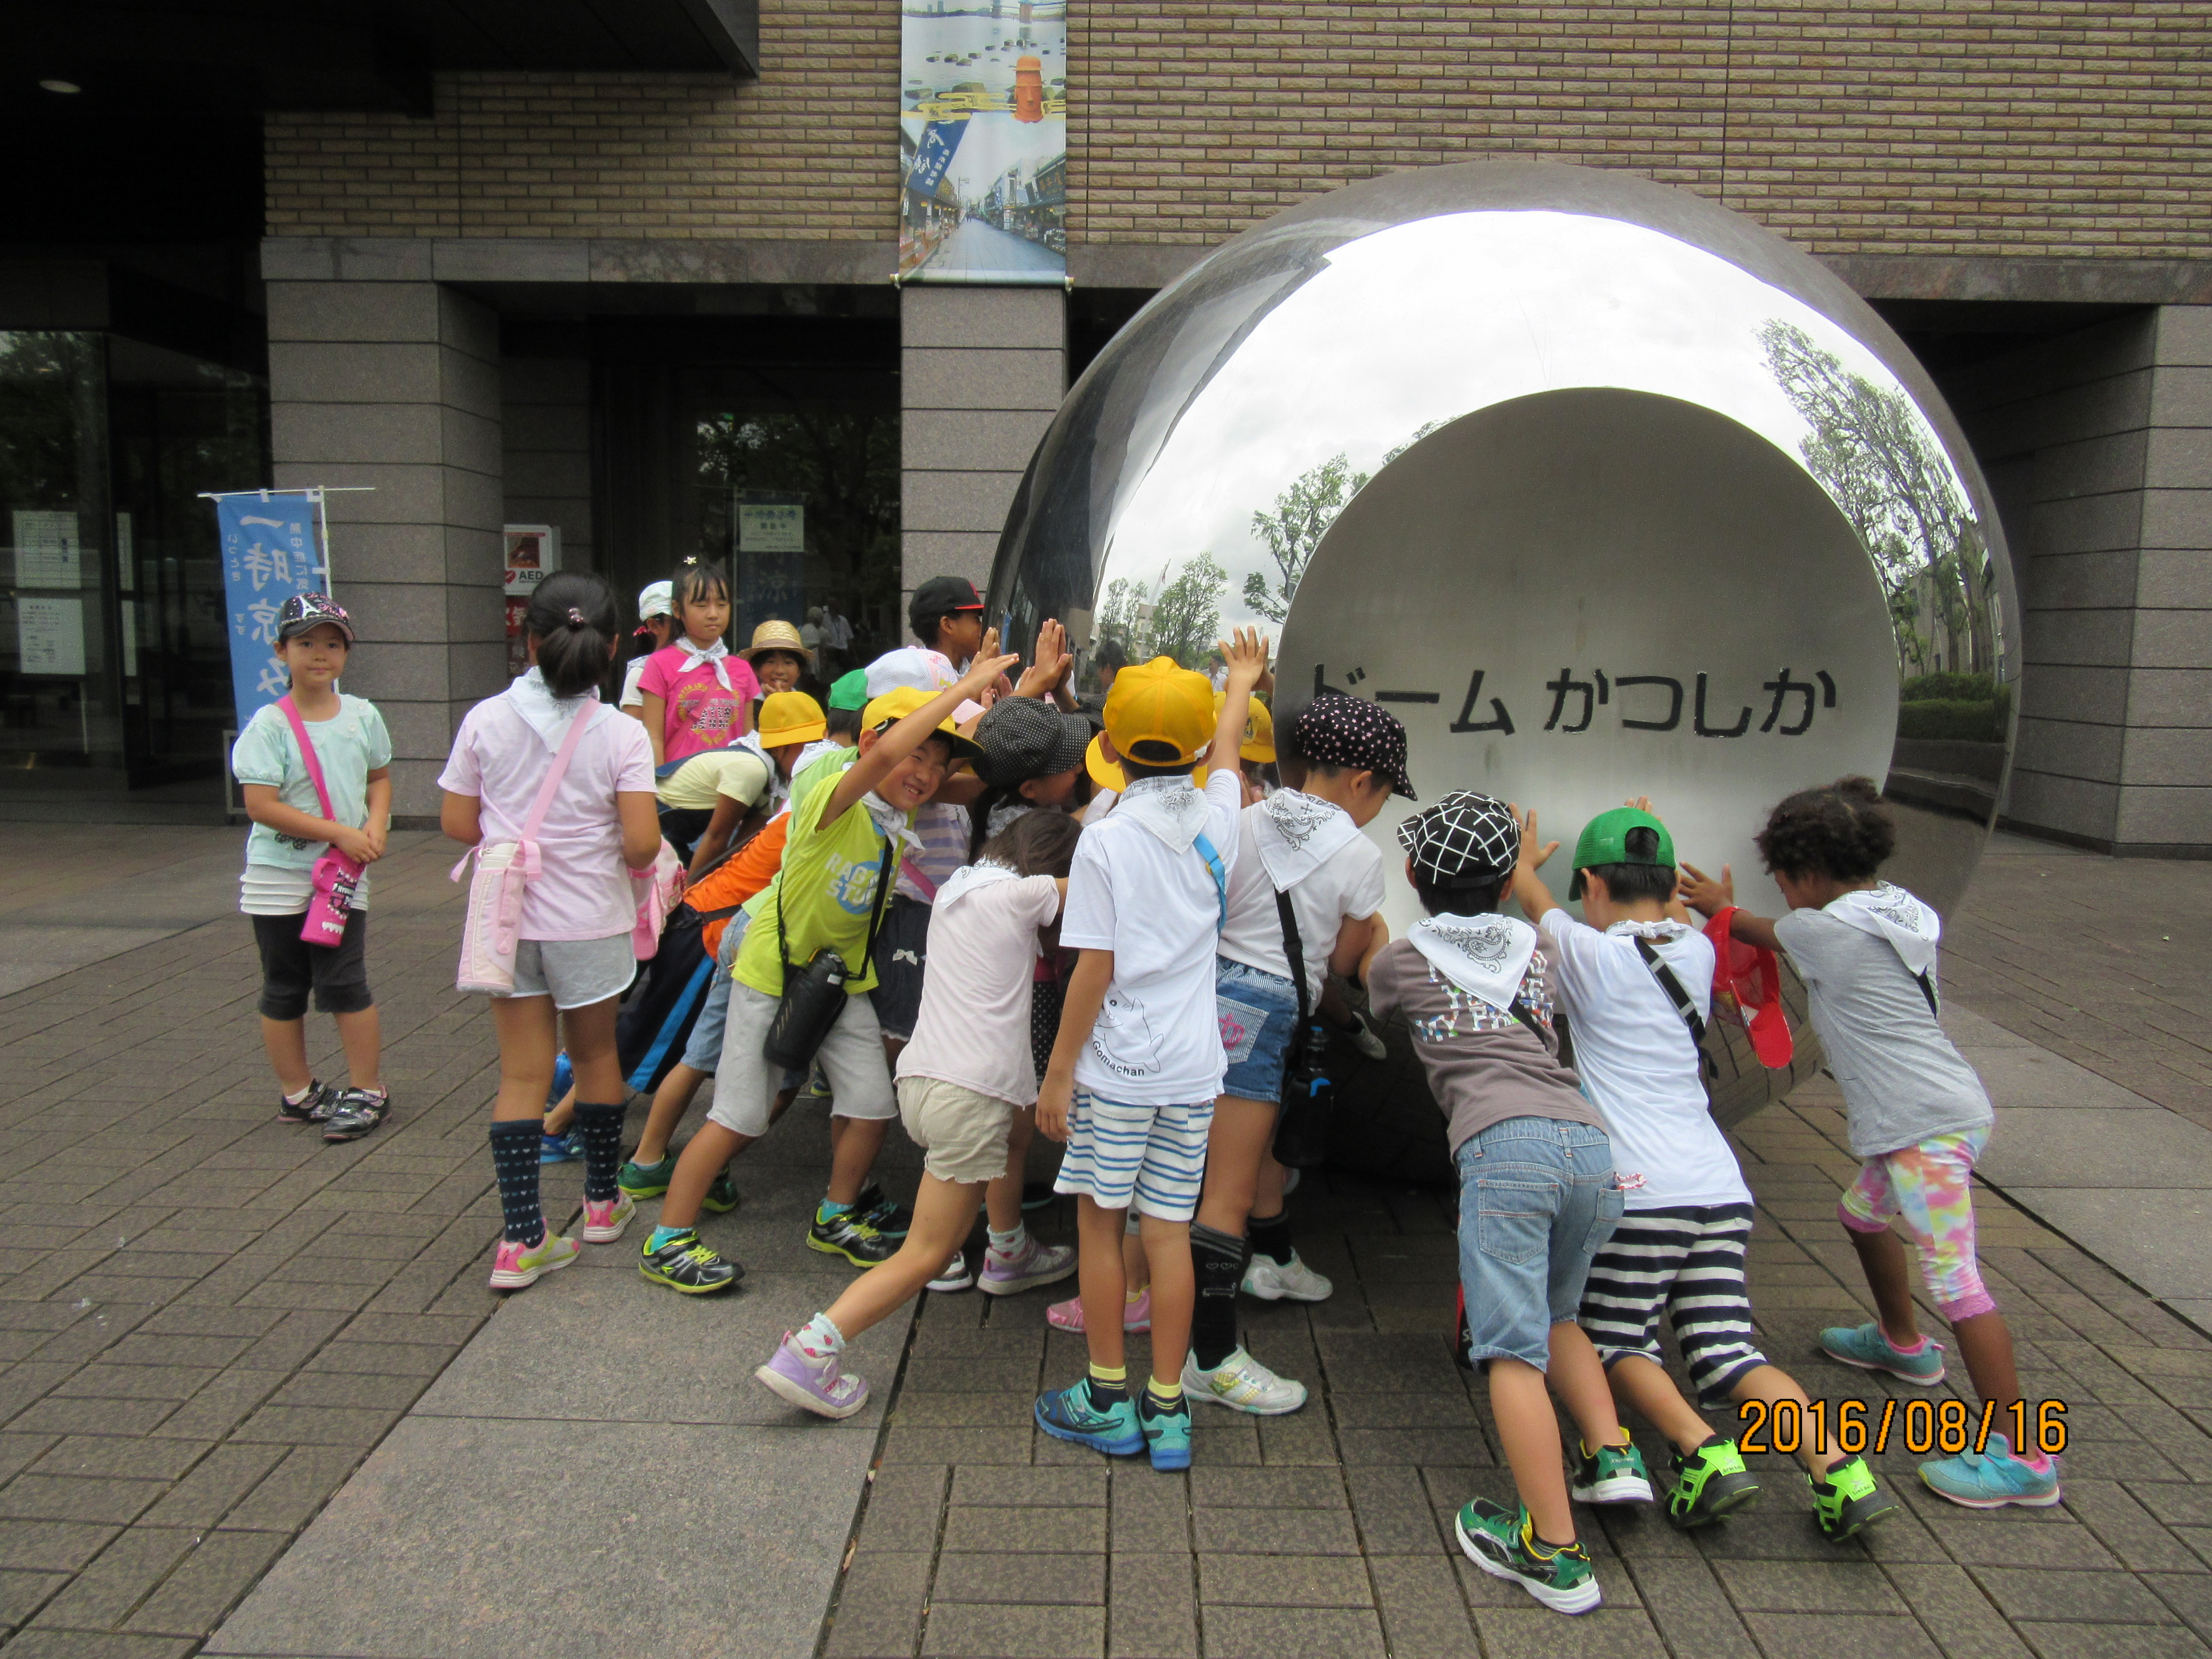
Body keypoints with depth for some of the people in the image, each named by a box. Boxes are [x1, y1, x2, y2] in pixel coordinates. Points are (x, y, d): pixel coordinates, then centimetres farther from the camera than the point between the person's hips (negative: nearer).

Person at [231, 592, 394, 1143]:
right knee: (283, 989, 9)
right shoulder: (270, 724, -10)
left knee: (343, 983, -3)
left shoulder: (362, 715, 2)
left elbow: (380, 777, 14)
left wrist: (376, 828, -6)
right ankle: (295, 1092, 24)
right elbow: (262, 806, -16)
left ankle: (367, 1091, 10)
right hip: (279, 875, -1)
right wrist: (340, 833, -19)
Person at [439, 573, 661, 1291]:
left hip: (507, 919, 2)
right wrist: (616, 861, 4)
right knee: (596, 1054, 17)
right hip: (589, 922, -1)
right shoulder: (620, 734, -13)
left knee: (522, 1073, 6)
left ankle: (523, 1240, 6)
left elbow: (457, 822, -1)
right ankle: (603, 1202, 34)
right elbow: (642, 843, -18)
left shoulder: (485, 720, -6)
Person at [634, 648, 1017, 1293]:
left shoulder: (901, 823, -1)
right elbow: (885, 754, -42)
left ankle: (835, 1217, 28)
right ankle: (667, 1241, 15)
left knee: (873, 1106, 4)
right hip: (773, 974, -7)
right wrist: (966, 687, -38)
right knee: (739, 1117, 0)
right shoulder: (834, 802, -23)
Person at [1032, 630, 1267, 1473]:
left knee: (1099, 1223, 10)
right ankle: (1166, 1410, 16)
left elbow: (1093, 971, -12)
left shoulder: (1105, 839, -11)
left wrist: (1058, 1073, -3)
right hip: (1193, 1068, 4)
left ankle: (1107, 1401, 19)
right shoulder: (1218, 814, 2)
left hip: (1117, 1066, -4)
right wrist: (1242, 681, 46)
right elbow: (1225, 750, 25)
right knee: (1169, 1230, 9)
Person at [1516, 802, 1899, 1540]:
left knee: (1616, 1342, 7)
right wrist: (1657, 867, 55)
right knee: (1727, 1351, 7)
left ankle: (1704, 1453, -15)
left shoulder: (1590, 954, -2)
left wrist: (1525, 858, 40)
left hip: (1641, 1193, -5)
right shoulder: (1697, 952, 11)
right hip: (1720, 1187, 6)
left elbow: (1534, 898, 19)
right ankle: (1837, 1467, -12)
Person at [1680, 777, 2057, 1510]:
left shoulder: (1822, 929, -11)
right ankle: (1902, 1343, 49)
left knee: (1953, 1278, -10)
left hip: (1929, 1122, -10)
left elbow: (1762, 931, 11)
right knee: (1861, 1214, 28)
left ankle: (2022, 1455, -8)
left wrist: (1719, 906, 30)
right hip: (1933, 1113, 10)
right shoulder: (1901, 911, 11)